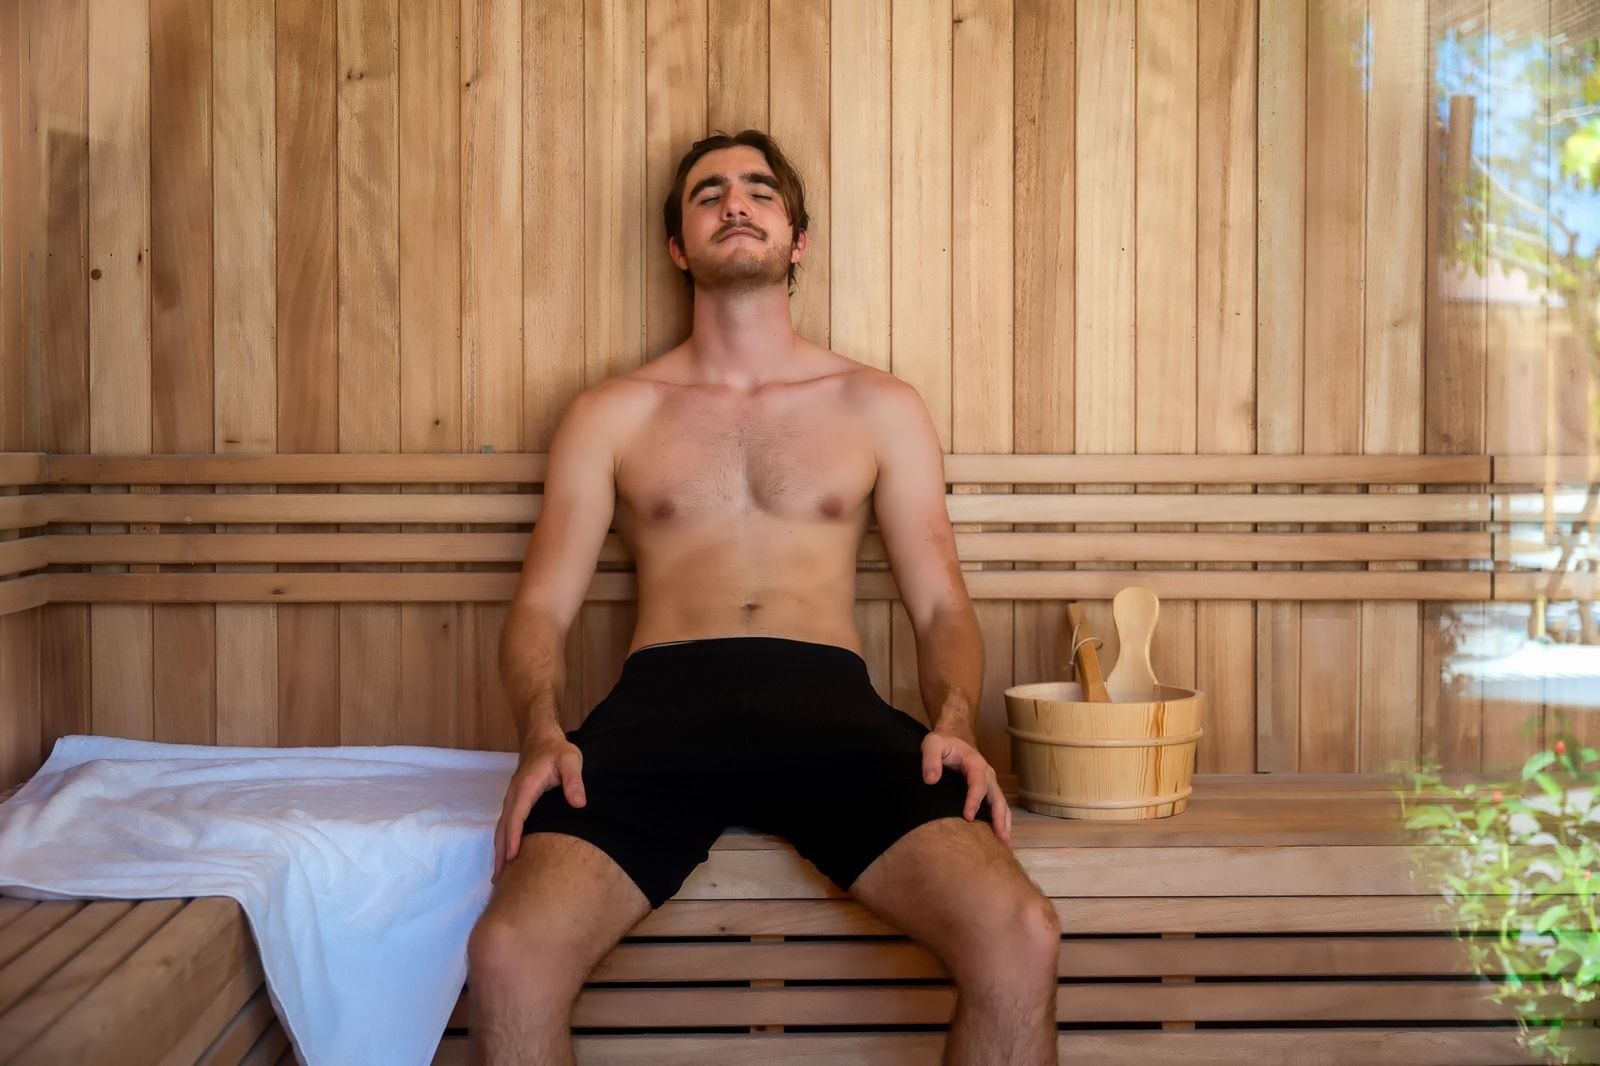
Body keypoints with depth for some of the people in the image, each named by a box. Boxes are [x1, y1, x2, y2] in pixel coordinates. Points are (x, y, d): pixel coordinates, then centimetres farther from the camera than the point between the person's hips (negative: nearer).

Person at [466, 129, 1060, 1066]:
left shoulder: (881, 407, 19)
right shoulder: (612, 414, 18)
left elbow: (942, 606, 14)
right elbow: (543, 606, 12)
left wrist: (953, 723, -8)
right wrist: (542, 734, -10)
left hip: (829, 705, 0)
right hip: (662, 706, 0)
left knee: (1021, 939, -28)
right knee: (510, 953, -30)